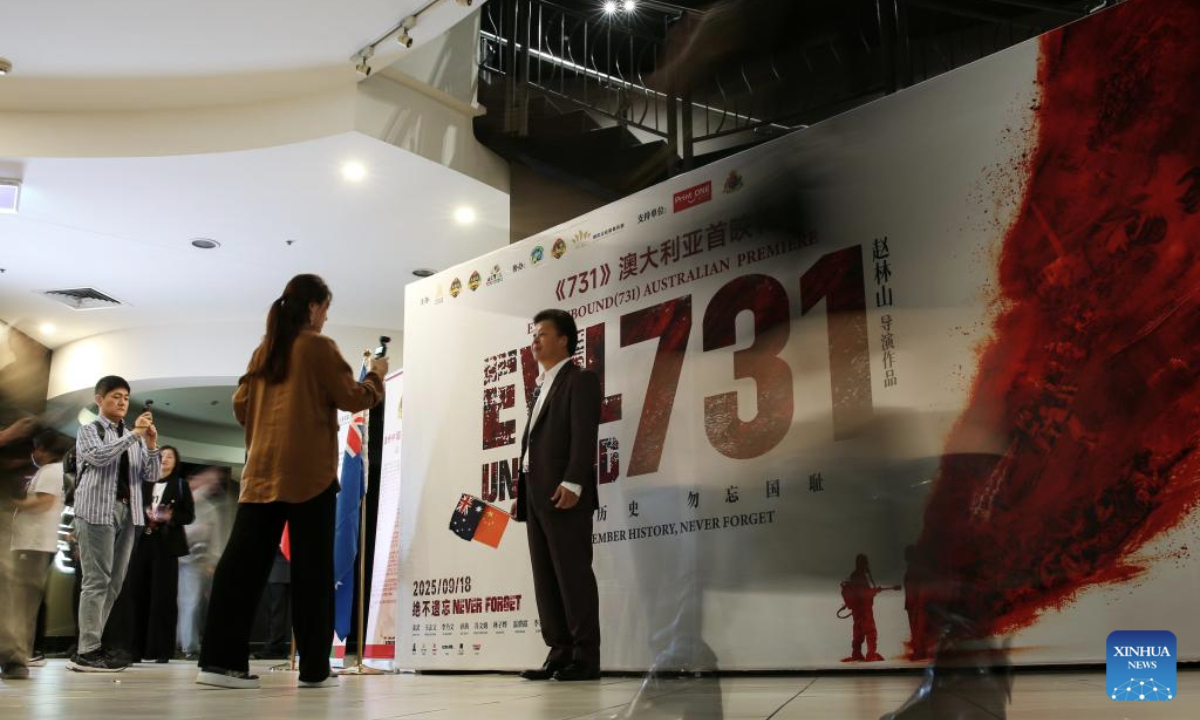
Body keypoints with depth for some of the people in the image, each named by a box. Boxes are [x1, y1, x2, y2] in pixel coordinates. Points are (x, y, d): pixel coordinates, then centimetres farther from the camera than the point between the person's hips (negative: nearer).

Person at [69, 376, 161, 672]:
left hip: (128, 512, 6)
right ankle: (87, 652, -7)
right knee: (97, 580, -9)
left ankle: (92, 646, 13)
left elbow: (151, 475, 10)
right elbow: (99, 456, -18)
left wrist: (151, 445, -6)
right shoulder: (89, 431, 2)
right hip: (97, 511, -6)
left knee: (114, 582, 7)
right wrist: (133, 434, -19)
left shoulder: (135, 438, 16)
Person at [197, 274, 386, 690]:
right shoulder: (319, 347, -4)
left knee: (244, 561, 1)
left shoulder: (264, 350, 14)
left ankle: (221, 660, -5)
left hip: (262, 470, 6)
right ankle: (314, 669, 3)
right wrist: (376, 376, 13)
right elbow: (351, 398, -4)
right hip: (309, 470, -6)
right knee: (311, 567, -1)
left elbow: (241, 404, 16)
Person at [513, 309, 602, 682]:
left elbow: (584, 436, -13)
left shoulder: (580, 380, -1)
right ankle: (560, 653, 10)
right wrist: (521, 493, 16)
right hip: (536, 496, 9)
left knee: (573, 573, -8)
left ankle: (586, 657, -5)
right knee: (546, 577, 6)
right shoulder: (541, 387, 26)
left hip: (564, 493, -9)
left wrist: (573, 482, -24)